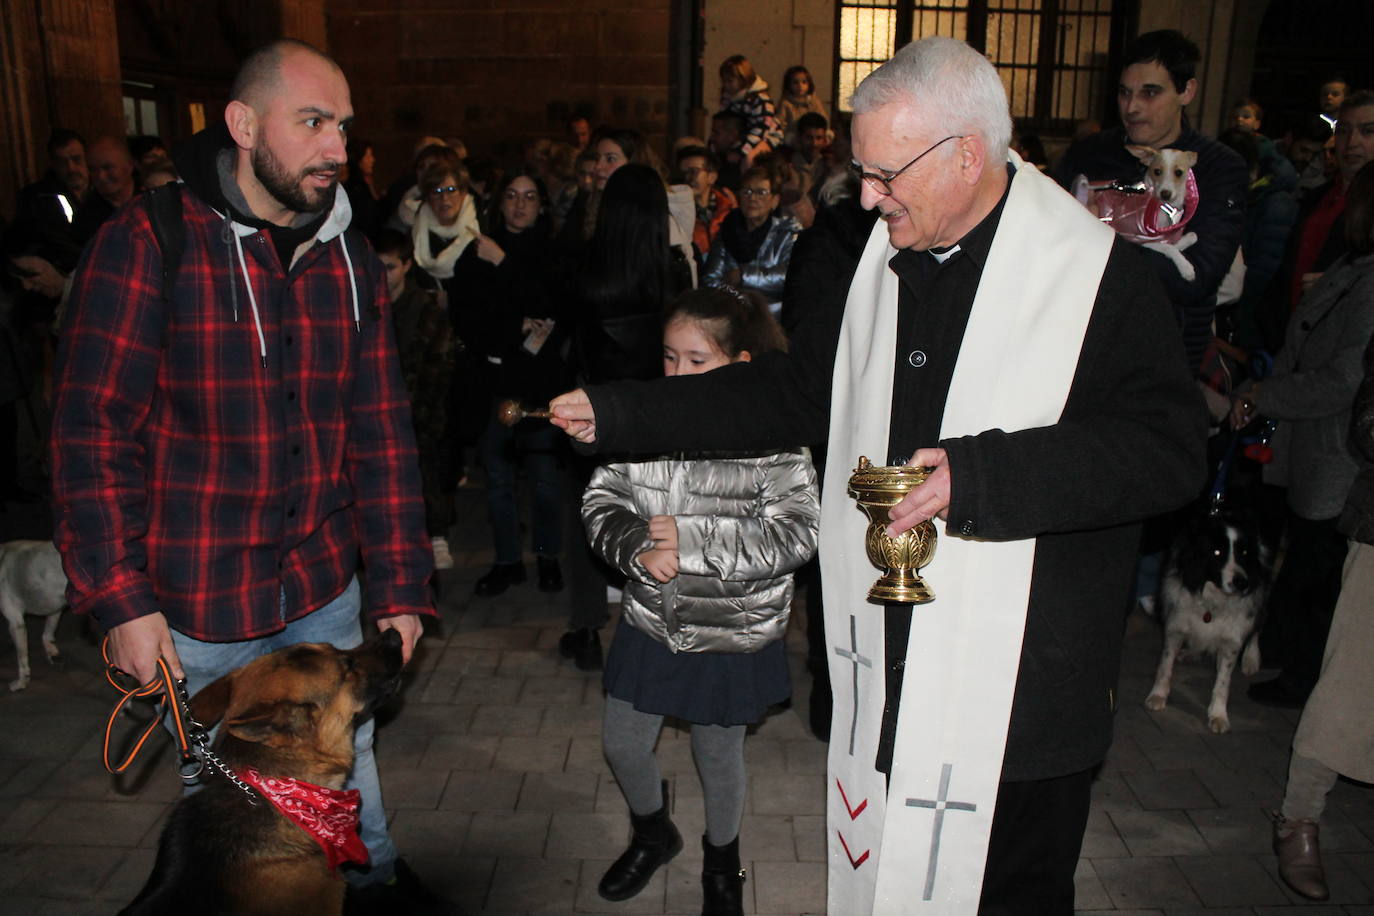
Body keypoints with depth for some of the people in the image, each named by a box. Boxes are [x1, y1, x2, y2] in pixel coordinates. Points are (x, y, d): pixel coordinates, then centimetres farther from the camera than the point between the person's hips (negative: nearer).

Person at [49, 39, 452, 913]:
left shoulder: (352, 259, 2)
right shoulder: (146, 243, -13)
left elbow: (381, 431, 2)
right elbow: (92, 433, -12)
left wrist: (402, 584, 2)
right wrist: (122, 601, -14)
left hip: (326, 590, 4)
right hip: (199, 609, -4)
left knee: (348, 758, 22)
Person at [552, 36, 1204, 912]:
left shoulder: (1101, 274, -12)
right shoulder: (881, 265, 8)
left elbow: (1171, 444, -18)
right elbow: (792, 394, 14)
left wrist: (981, 475, -28)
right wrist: (620, 415, 11)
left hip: (1022, 695, -5)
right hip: (889, 679, 6)